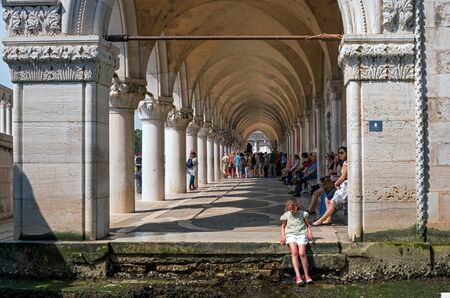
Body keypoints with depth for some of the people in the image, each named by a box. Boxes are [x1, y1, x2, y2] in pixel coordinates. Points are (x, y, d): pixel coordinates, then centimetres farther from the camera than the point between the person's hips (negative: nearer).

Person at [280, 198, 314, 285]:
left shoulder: (302, 214, 11)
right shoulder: (286, 215, 11)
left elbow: (307, 224, 21)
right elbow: (283, 227, 20)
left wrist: (309, 232, 2)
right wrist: (283, 236, 4)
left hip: (301, 234, 0)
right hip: (290, 235, 0)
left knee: (302, 253, -23)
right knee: (294, 252, -25)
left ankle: (307, 275, -12)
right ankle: (298, 276, -32)